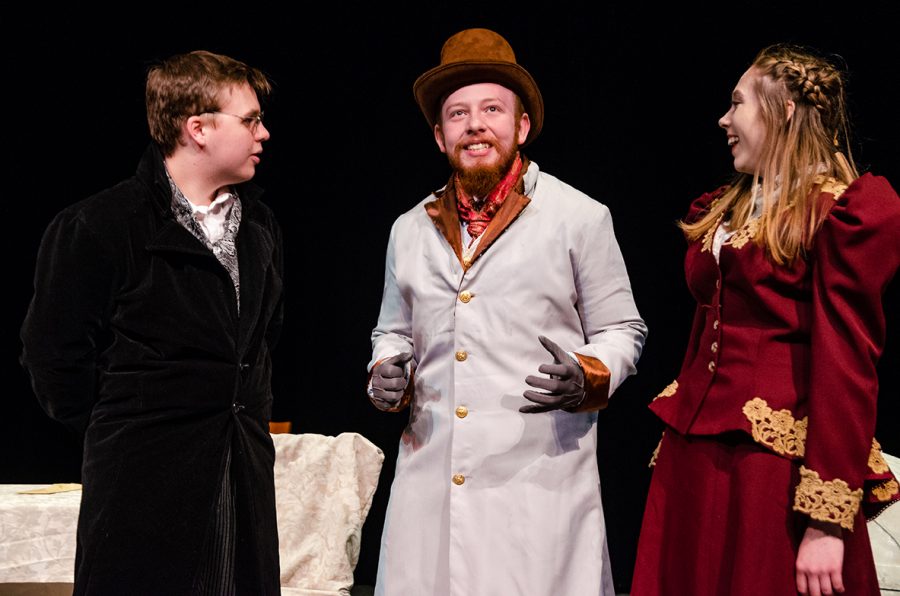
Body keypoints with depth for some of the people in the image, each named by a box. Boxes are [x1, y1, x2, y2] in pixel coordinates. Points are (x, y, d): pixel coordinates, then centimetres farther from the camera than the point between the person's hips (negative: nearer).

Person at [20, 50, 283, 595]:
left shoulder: (259, 225, 11)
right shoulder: (99, 226, -10)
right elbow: (55, 353, -6)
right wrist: (115, 431, -1)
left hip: (246, 468, 6)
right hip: (147, 478, -6)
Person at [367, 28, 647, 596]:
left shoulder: (581, 218, 2)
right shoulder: (410, 230, 13)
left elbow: (621, 331, 7)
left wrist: (585, 379, -12)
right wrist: (386, 373, 5)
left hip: (541, 480, -3)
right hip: (429, 480, 4)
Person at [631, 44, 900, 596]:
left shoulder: (844, 210, -8)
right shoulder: (723, 211, 16)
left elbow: (847, 364, -14)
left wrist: (827, 519, -18)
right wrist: (677, 440, 15)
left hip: (778, 466, -7)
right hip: (693, 455, 7)